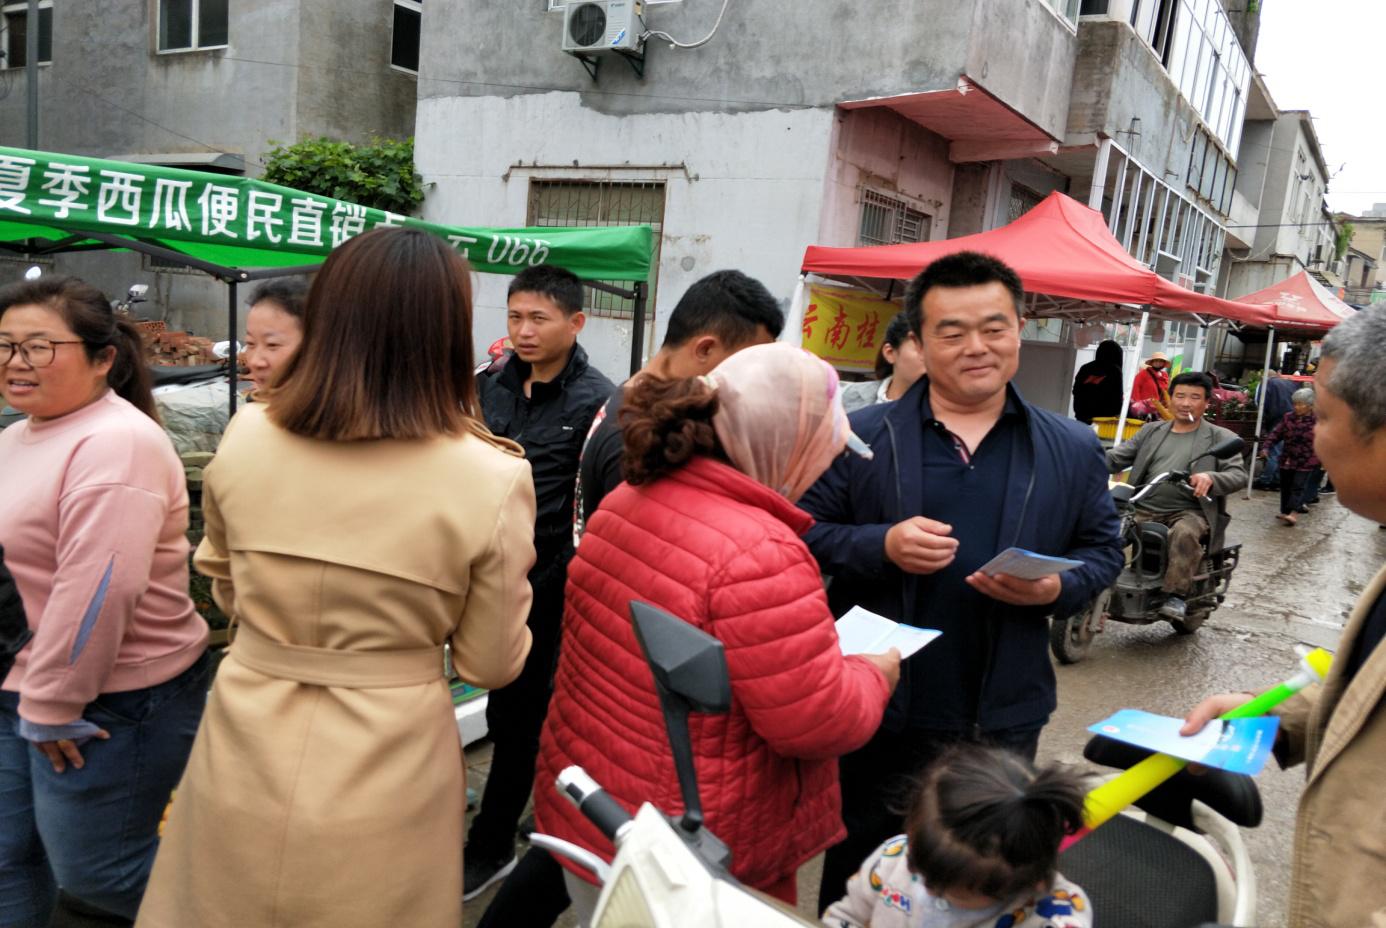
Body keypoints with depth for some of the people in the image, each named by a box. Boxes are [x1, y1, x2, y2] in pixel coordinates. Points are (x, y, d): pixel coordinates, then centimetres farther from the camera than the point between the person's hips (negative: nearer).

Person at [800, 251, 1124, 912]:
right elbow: (805, 534, -4)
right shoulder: (861, 437, -6)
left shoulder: (1072, 450, 2)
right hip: (878, 710, -1)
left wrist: (1056, 589, -14)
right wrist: (882, 546, -22)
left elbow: (1103, 550, 8)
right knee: (859, 872, 18)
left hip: (1004, 720, 2)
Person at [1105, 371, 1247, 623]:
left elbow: (1239, 474, -3)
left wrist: (1210, 477, -26)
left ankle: (1176, 596, -28)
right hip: (1144, 509, 3)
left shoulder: (1220, 438, 11)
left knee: (1185, 534, -35)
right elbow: (1117, 457, 12)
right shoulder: (1151, 431, 21)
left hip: (1190, 512, -3)